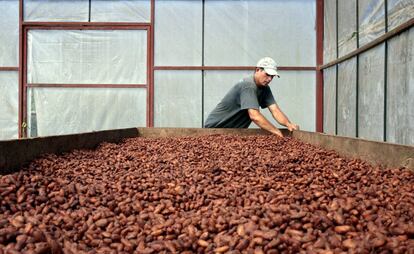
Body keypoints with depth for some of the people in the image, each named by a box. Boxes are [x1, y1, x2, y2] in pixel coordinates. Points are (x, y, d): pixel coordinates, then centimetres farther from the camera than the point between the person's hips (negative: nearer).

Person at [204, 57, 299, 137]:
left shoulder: (265, 88, 1)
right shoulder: (248, 86, -26)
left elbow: (275, 110, -8)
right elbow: (254, 116, -35)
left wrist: (289, 124, -26)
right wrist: (277, 132, -35)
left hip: (236, 131, 8)